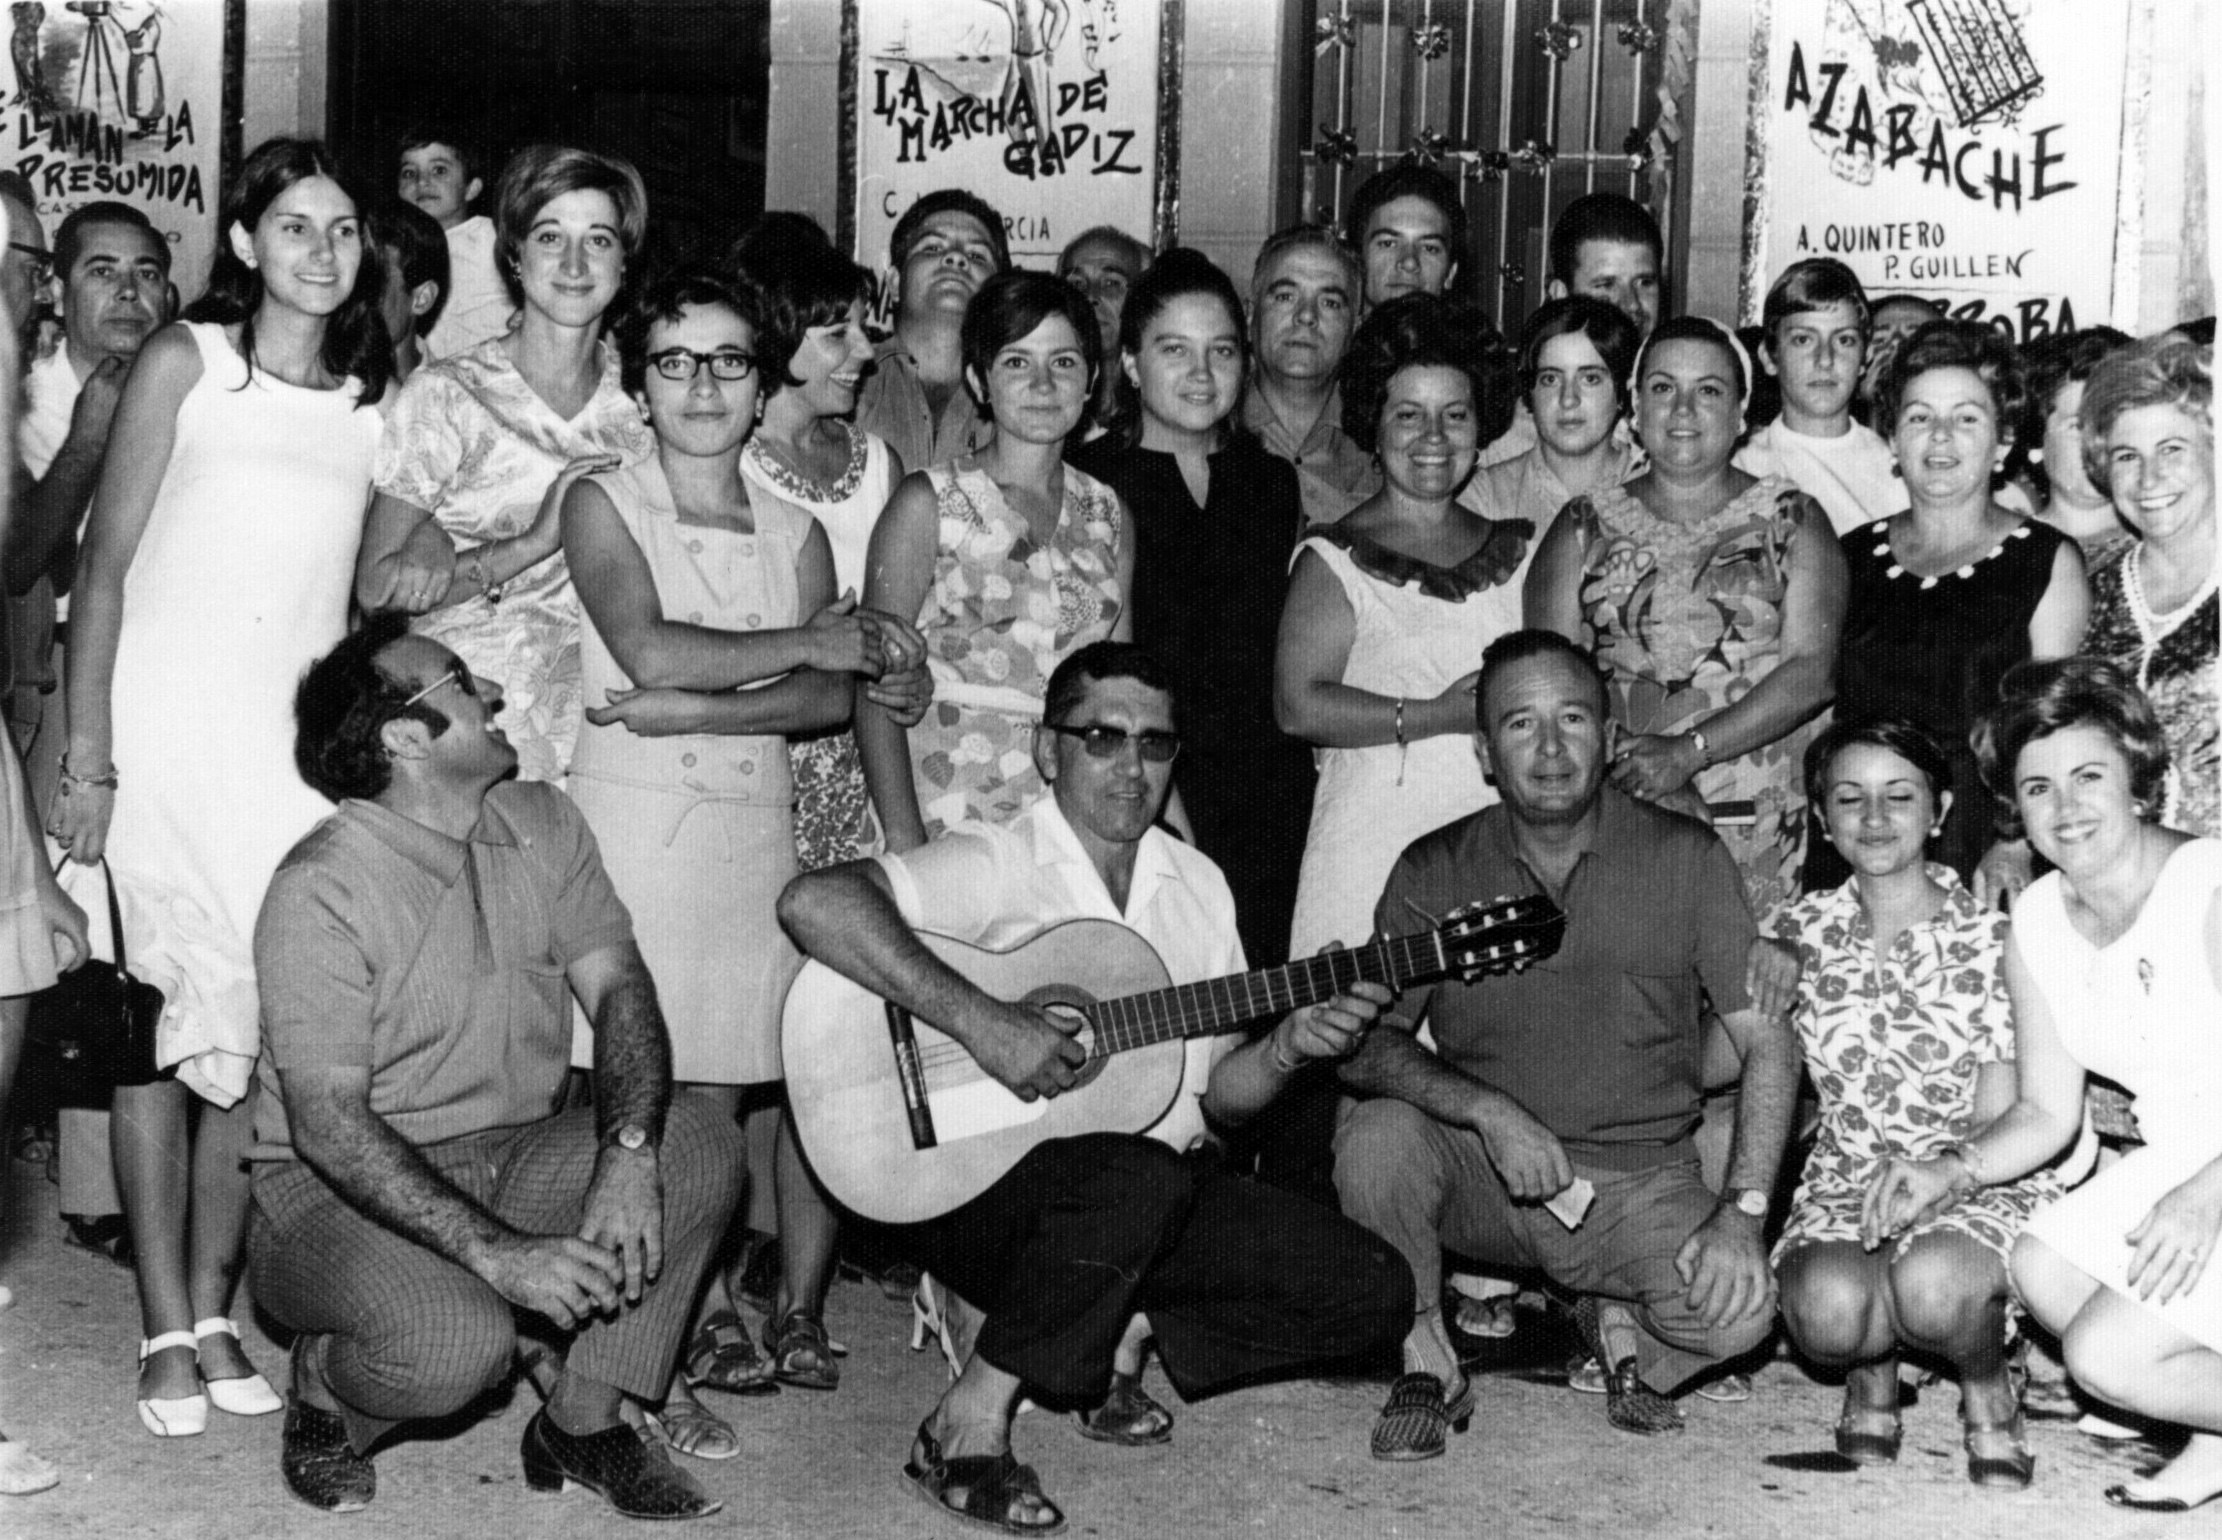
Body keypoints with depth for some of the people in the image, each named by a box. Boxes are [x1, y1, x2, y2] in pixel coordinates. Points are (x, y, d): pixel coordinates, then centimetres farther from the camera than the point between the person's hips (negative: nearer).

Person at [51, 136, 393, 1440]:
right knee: (160, 1024, -2)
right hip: (165, 727, -3)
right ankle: (166, 1331, 3)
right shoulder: (187, 362, 1)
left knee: (262, 1029, -1)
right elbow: (106, 561, -2)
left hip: (301, 737, 3)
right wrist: (88, 757, -9)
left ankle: (215, 1310, 9)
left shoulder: (375, 395, 10)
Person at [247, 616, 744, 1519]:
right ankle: (321, 1393, 2)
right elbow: (329, 1122, -23)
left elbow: (619, 987, -5)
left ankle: (582, 1422, -6)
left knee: (701, 1145, -17)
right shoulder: (321, 890, -17)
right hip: (337, 1192, -6)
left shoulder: (541, 825, 4)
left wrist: (628, 1154, -25)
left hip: (507, 1161, 7)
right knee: (461, 1340, -34)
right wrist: (495, 1251, -31)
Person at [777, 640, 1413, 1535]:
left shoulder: (1196, 885, 11)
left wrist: (1291, 1046, -7)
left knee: (1372, 1293, -6)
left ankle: (1115, 1344, 10)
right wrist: (979, 1020, -31)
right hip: (974, 1189, -7)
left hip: (1158, 1189, 7)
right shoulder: (995, 866, -11)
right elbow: (813, 902, -30)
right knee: (1140, 1180, -38)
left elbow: (1215, 1093, 14)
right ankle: (967, 1428, -20)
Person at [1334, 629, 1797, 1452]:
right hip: (1482, 1172, 1)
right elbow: (1367, 1044, -9)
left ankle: (1620, 1329, 10)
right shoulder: (1436, 872, -1)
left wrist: (1743, 1210, -16)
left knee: (1738, 1308, -28)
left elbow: (1768, 1039, -4)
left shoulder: (1684, 857, -2)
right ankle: (1425, 1366, -4)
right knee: (1375, 1132, -30)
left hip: (1641, 1183, 0)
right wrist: (1490, 1111, -26)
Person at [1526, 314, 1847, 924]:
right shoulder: (1586, 527, 13)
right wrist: (1640, 773, -12)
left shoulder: (1791, 520, 10)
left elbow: (1812, 671, -3)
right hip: (1616, 818, 1)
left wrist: (1690, 751, -14)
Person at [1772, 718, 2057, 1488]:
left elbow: (2003, 1122, -7)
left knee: (1931, 1285, -36)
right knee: (1828, 1305, -33)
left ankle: (1987, 1390, 1)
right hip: (1844, 1189, 2)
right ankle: (1873, 1368, 6)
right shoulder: (1800, 933, 4)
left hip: (1982, 1186, -1)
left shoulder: (1988, 940, -4)